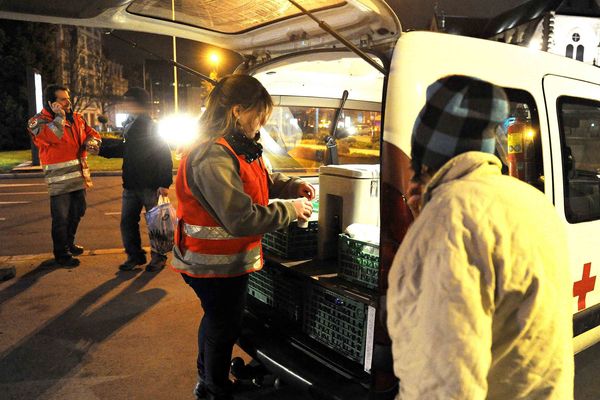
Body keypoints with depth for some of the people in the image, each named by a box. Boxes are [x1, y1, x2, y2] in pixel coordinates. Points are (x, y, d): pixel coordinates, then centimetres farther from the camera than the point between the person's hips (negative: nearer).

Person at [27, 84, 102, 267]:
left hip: (79, 177, 7)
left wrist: (91, 142, -6)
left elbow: (92, 134, 16)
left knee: (77, 213, 19)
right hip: (59, 180, -6)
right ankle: (61, 253, 17)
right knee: (61, 218, 0)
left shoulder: (77, 118, 10)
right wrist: (59, 117, -20)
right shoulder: (38, 121, -8)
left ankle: (69, 243, 40)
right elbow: (50, 137, -28)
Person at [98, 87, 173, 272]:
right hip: (131, 185, 8)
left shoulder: (151, 127, -10)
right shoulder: (130, 126, 13)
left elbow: (164, 155, -15)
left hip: (150, 185, -7)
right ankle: (134, 256, 24)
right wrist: (100, 147, 19)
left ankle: (158, 257, 19)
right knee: (127, 222, 10)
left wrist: (164, 183, -20)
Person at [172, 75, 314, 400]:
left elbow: (262, 179, 19)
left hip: (225, 259, 11)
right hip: (217, 264, -10)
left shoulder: (239, 147, 4)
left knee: (216, 321, 27)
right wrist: (290, 211, -21)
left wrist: (293, 187, 0)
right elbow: (242, 219, -33)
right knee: (224, 328, 10)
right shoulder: (213, 157, -29)